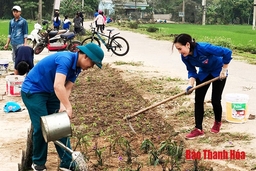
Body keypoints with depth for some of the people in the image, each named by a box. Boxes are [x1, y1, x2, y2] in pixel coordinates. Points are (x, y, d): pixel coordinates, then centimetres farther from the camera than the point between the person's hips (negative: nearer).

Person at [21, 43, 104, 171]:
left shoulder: (77, 67, -1)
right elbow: (58, 86, -41)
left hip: (50, 92, 9)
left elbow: (67, 89, -6)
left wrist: (62, 107, -21)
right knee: (42, 127, -7)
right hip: (32, 91, -9)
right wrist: (68, 107, -41)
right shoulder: (65, 60, -30)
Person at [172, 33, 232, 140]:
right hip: (204, 73, 5)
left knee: (215, 100, -2)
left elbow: (227, 52, -36)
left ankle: (218, 122, 27)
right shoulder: (185, 57, -21)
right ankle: (198, 129, 0)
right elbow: (191, 71, -9)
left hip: (218, 72, -5)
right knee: (198, 100, -5)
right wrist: (190, 84, -26)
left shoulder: (204, 48, -39)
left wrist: (224, 70, -26)